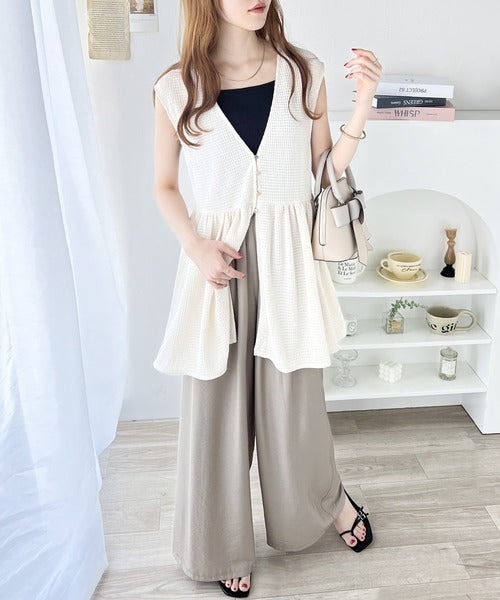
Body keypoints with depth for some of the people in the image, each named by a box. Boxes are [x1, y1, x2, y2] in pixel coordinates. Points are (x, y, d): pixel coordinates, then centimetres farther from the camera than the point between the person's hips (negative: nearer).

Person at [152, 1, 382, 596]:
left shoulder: (304, 73, 2)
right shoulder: (176, 88, -3)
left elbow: (326, 169, 7)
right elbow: (165, 185, 5)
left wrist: (363, 102, -5)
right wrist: (196, 246, -11)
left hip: (288, 258, 1)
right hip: (217, 261, 0)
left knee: (293, 401, 11)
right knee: (216, 405, 9)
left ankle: (329, 500, 45)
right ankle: (226, 548, 33)